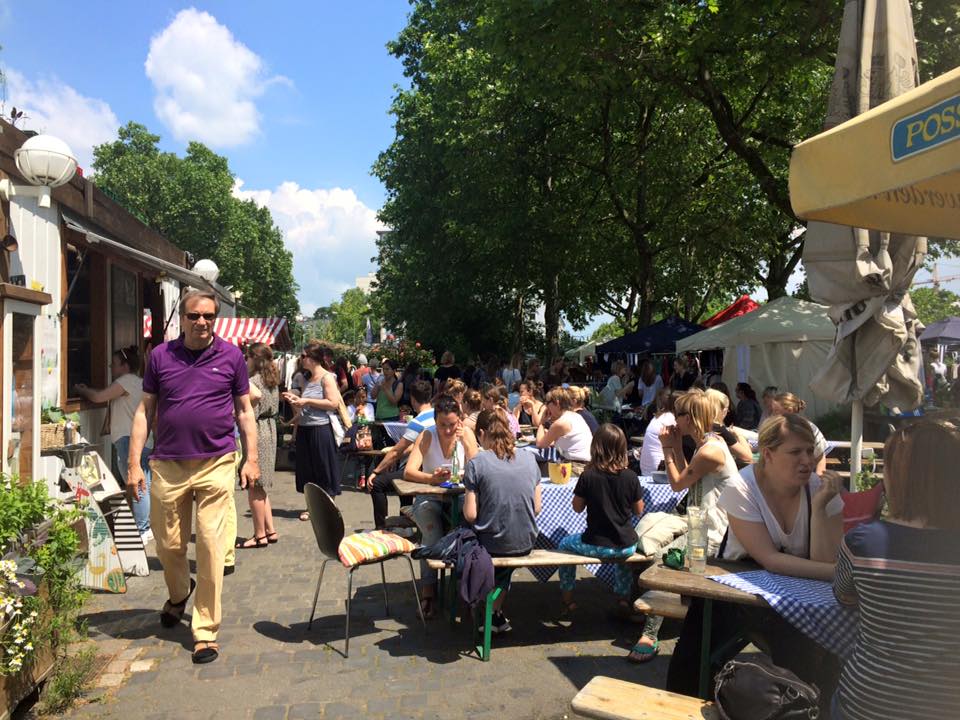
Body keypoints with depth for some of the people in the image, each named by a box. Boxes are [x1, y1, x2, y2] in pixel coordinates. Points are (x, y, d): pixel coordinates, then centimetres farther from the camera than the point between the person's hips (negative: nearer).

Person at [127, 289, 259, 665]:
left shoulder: (231, 356, 2)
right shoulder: (161, 356, 4)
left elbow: (244, 410, 7)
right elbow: (145, 411, 7)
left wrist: (252, 458, 0)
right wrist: (134, 462, 1)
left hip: (216, 464, -2)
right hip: (168, 465, 2)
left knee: (211, 546, -2)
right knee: (168, 545, 14)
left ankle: (205, 630, 12)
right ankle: (179, 594, 47)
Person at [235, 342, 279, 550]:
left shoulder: (253, 380, -14)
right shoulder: (272, 380, 12)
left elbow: (256, 395, -36)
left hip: (255, 433, -9)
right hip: (269, 432, 9)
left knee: (254, 486, 0)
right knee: (260, 486, 17)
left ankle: (260, 535, 7)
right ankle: (270, 530, 20)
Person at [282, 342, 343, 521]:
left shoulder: (327, 377, -9)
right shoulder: (308, 378, 15)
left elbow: (333, 404, -19)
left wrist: (306, 401, -16)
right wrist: (295, 400, 9)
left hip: (320, 428, -8)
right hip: (304, 428, 8)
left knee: (323, 469, 1)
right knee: (307, 468, 11)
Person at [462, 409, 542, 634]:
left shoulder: (477, 463, -14)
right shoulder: (529, 459, -1)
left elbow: (470, 515, -13)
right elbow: (537, 508, 3)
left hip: (492, 545, -3)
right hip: (525, 544, 4)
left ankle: (495, 614, 38)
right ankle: (496, 611, 39)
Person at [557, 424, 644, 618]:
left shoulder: (588, 476, -15)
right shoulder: (631, 477, -9)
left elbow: (577, 508, -2)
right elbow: (639, 510, 3)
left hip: (596, 546, -3)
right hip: (626, 547, 3)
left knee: (564, 545, 27)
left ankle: (567, 601, 29)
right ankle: (624, 597, 42)